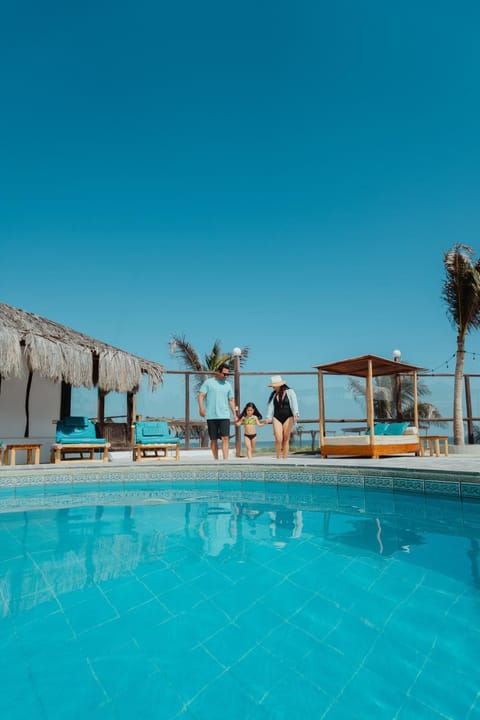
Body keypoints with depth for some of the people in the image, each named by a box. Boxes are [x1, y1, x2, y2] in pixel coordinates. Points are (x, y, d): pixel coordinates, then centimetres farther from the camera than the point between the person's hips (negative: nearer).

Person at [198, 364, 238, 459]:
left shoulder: (228, 385, 13)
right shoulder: (208, 382, 4)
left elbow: (231, 400, 16)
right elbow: (201, 395, -1)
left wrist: (234, 414, 9)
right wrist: (201, 407, -16)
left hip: (224, 416, 1)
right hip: (211, 416, -1)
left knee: (225, 438, -11)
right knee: (213, 439, 6)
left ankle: (225, 459, -13)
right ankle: (216, 459, 17)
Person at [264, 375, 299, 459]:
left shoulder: (290, 392, 0)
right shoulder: (273, 394, 11)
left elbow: (294, 403, -11)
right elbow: (270, 406, 3)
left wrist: (295, 414, -27)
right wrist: (268, 417, -11)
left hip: (288, 418, -2)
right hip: (277, 418, 2)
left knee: (286, 439, 0)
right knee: (278, 439, -9)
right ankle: (278, 458, 5)